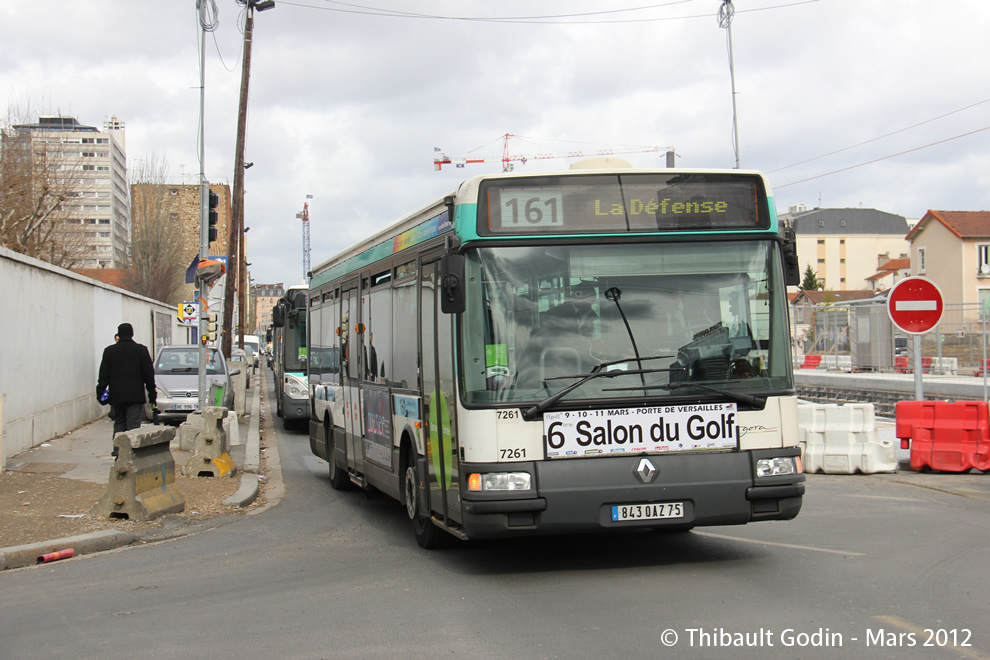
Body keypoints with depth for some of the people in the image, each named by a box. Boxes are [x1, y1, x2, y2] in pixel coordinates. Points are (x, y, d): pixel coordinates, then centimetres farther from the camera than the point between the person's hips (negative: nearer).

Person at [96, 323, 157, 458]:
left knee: (119, 424, 12)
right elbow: (149, 375, 1)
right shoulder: (141, 350, 0)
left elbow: (104, 375, 2)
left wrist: (100, 393, 8)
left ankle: (118, 454, 8)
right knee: (133, 426, -2)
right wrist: (152, 395, 6)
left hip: (116, 396, 2)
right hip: (135, 396, -2)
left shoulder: (109, 351, 2)